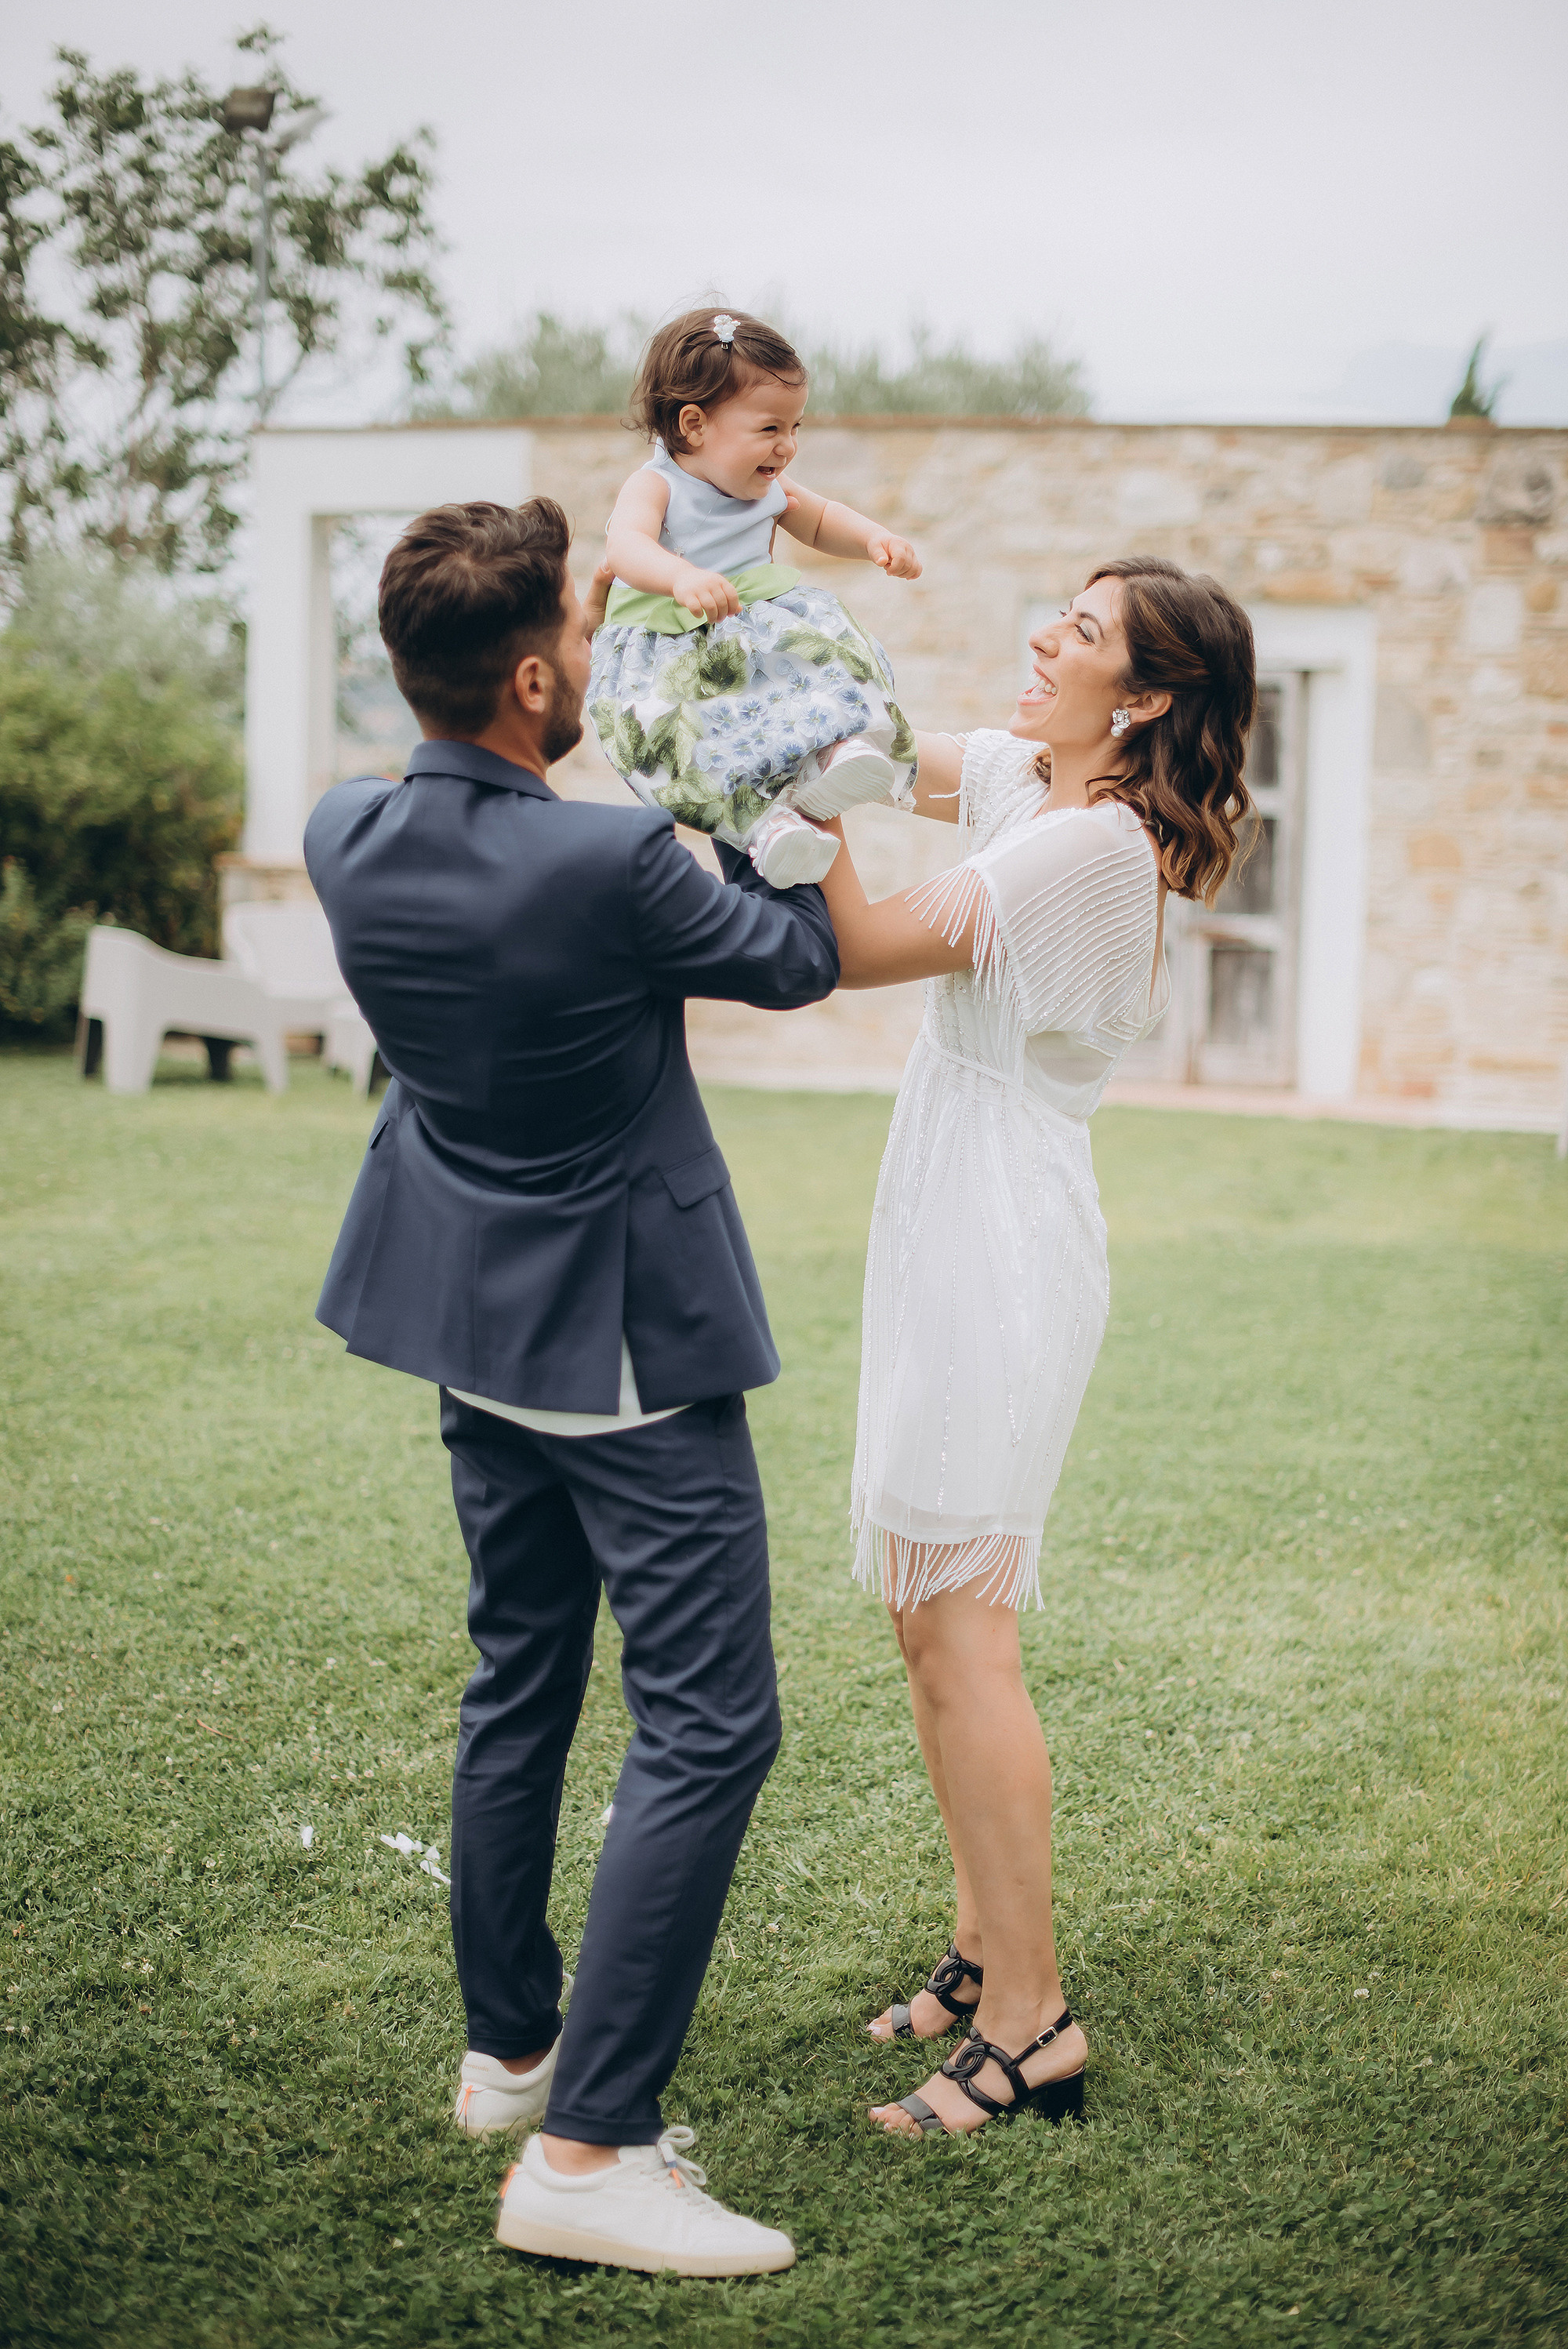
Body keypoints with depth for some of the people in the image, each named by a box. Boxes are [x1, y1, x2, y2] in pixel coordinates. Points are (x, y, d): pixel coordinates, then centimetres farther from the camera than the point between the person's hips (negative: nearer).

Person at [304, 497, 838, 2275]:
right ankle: (587, 2148, -4)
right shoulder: (609, 864, -27)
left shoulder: (346, 839, -6)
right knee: (707, 1723, -3)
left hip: (475, 1325, 8)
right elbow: (802, 960, -9)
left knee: (517, 1687, 20)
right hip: (628, 1340, -8)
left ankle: (509, 2048, 34)